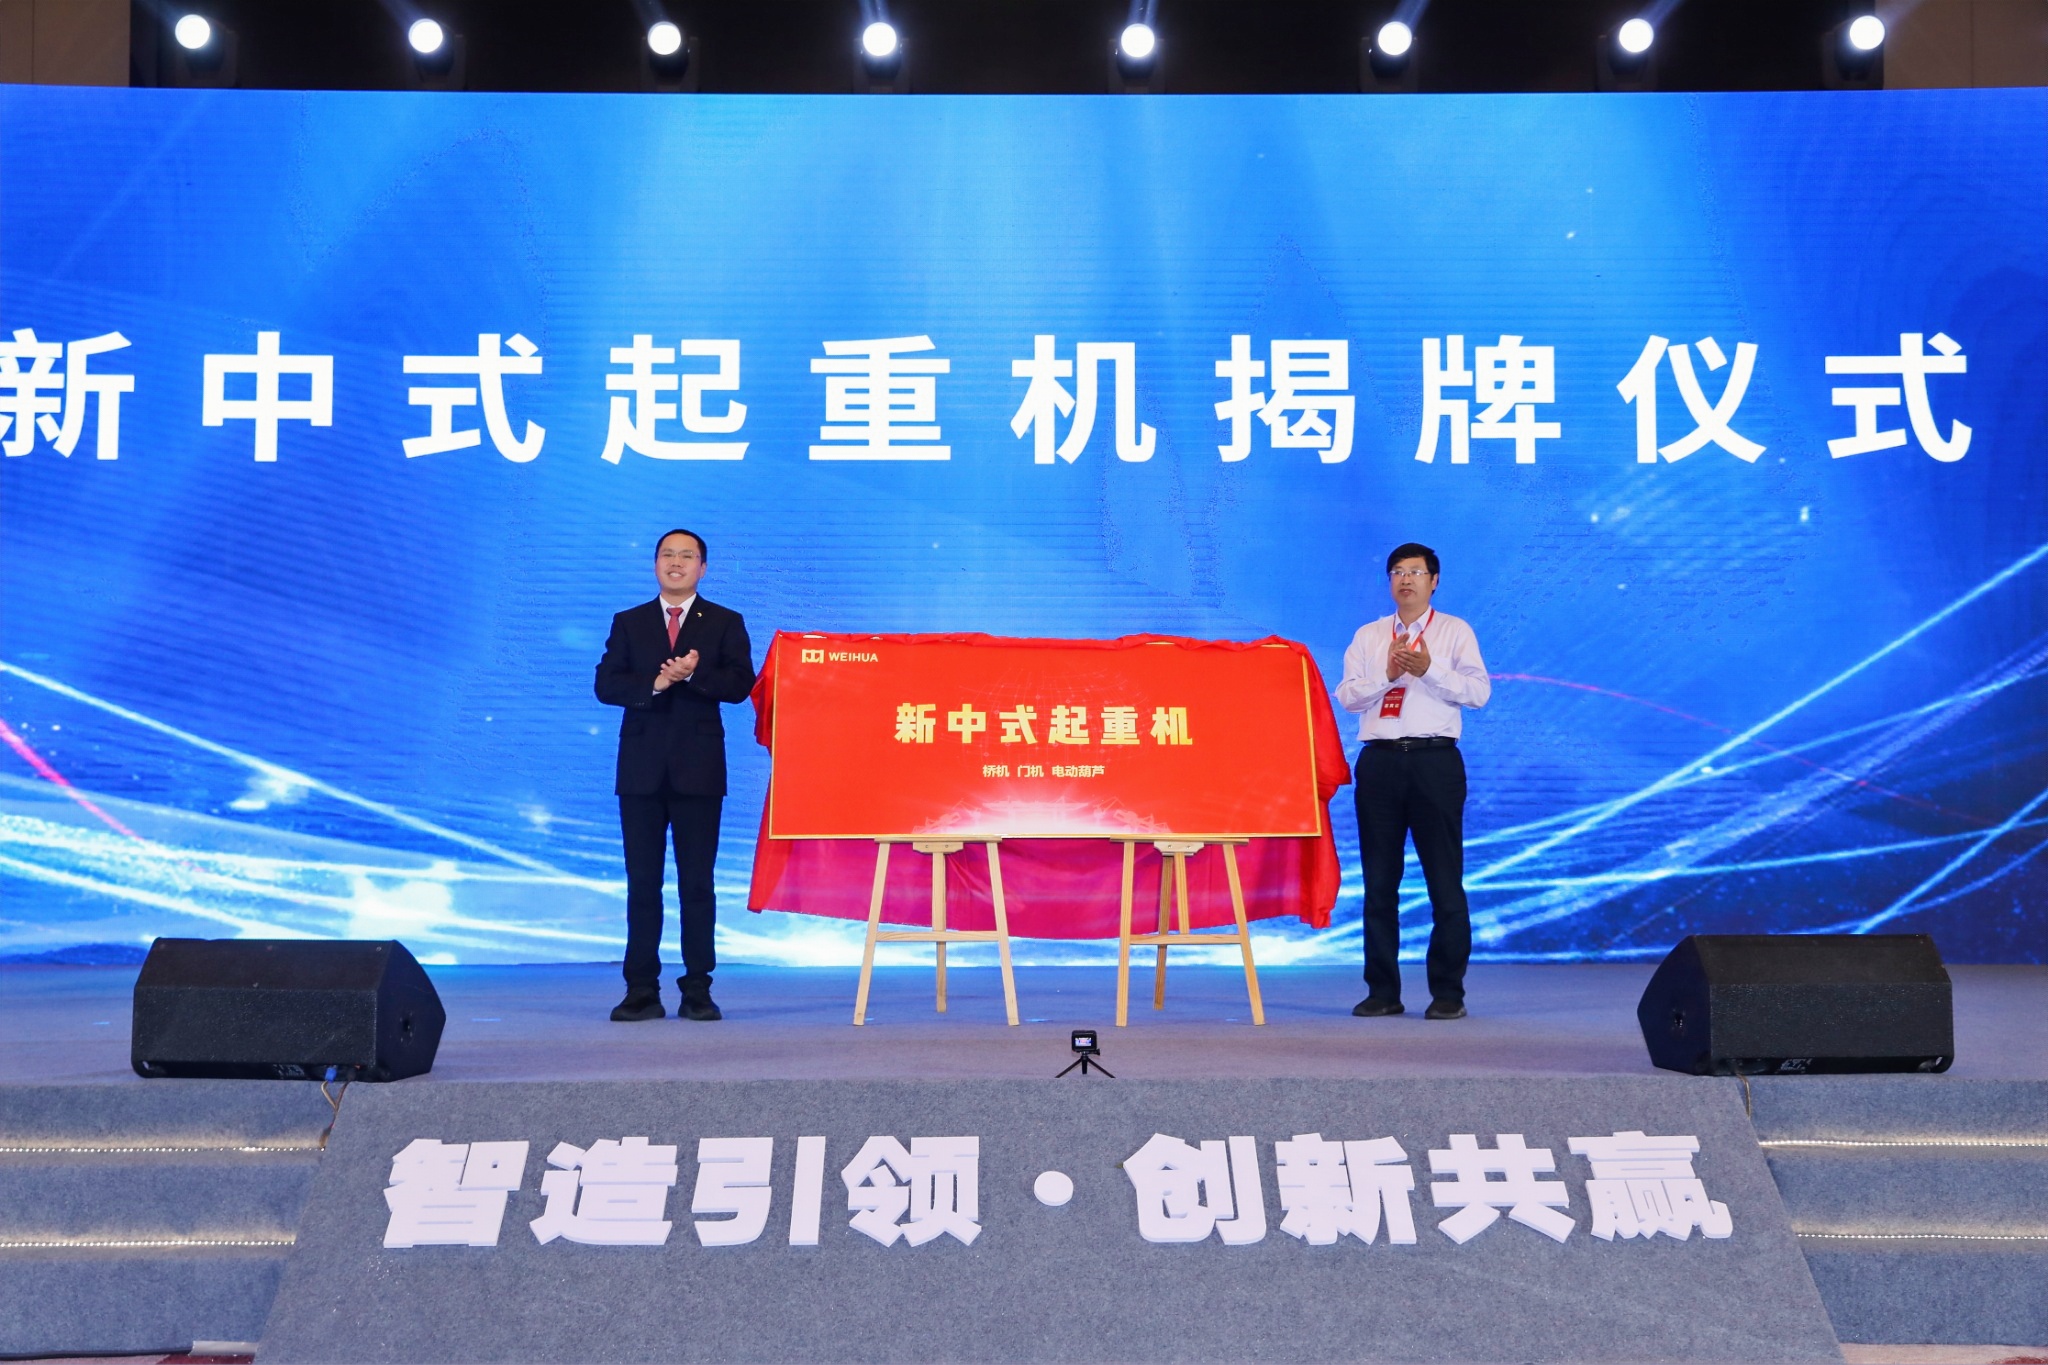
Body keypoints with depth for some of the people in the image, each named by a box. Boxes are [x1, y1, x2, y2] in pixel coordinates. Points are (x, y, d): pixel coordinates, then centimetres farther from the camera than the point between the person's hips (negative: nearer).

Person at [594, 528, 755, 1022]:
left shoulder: (725, 623, 8)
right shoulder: (628, 623, 13)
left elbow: (740, 684, -4)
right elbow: (606, 685, 1)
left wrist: (694, 673, -19)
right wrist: (653, 684, -16)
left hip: (699, 769, -2)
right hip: (642, 768, 2)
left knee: (697, 883, 0)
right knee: (642, 883, 2)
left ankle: (697, 991, 5)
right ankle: (642, 992, 5)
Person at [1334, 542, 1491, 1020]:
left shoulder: (1455, 632, 6)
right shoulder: (1367, 636, 14)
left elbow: (1479, 691, -6)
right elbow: (1347, 695, 4)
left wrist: (1429, 669, -17)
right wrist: (1387, 674, -12)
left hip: (1435, 761, -3)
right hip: (1379, 761, 3)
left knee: (1445, 879, -2)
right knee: (1379, 880, 5)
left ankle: (1448, 993, 6)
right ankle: (1383, 990, 12)